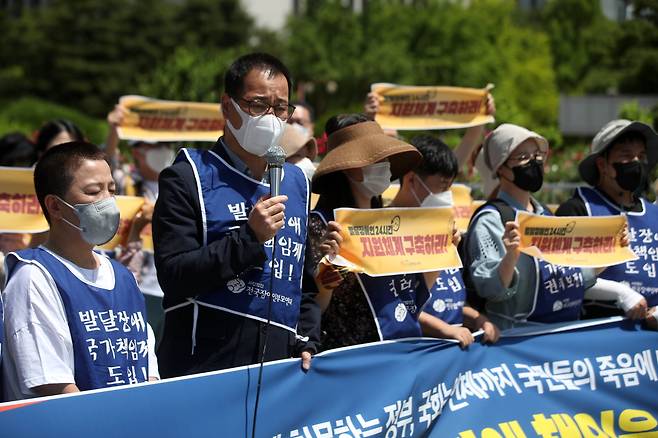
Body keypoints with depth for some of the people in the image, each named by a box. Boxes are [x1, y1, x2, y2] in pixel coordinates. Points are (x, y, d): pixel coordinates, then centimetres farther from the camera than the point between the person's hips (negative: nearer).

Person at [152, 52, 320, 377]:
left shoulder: (296, 182, 17)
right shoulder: (187, 178, -2)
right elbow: (173, 276, -12)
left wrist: (306, 343, 11)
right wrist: (249, 237, -17)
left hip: (279, 365, 5)